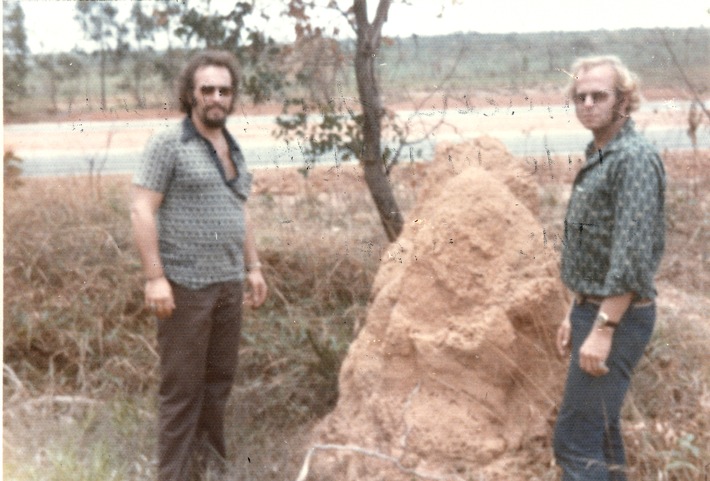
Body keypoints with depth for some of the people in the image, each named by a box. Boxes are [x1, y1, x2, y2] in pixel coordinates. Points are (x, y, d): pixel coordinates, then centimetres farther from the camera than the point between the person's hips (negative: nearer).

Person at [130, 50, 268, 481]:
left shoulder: (233, 149, 14)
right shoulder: (168, 144, -8)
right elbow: (142, 210, -12)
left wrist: (253, 267, 17)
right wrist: (155, 277, -18)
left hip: (229, 283, 7)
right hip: (185, 285, -7)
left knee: (220, 379, 14)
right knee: (183, 386, 0)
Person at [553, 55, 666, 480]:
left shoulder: (634, 157, -17)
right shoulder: (599, 157, 13)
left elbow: (632, 255, -23)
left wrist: (603, 328, -24)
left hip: (617, 317, -10)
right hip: (595, 310, 10)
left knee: (576, 439, -8)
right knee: (601, 430, 18)